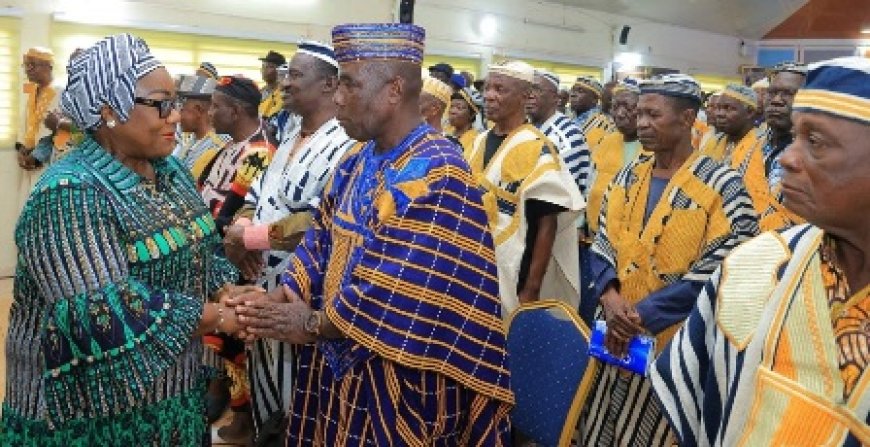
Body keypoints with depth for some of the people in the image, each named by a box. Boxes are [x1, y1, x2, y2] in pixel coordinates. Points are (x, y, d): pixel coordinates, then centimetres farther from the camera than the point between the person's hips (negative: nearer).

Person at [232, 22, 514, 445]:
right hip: (339, 358, 8)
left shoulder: (435, 176, -22)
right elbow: (323, 241, 11)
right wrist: (279, 297, -5)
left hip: (397, 378, -8)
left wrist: (311, 324, -17)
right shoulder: (356, 162, 7)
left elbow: (402, 294, -26)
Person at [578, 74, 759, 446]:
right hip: (616, 333, 5)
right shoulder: (627, 177, 6)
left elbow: (717, 271, -17)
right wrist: (610, 296, -13)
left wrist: (642, 314, -19)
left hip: (675, 342, -5)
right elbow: (603, 244, 6)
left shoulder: (723, 187, -11)